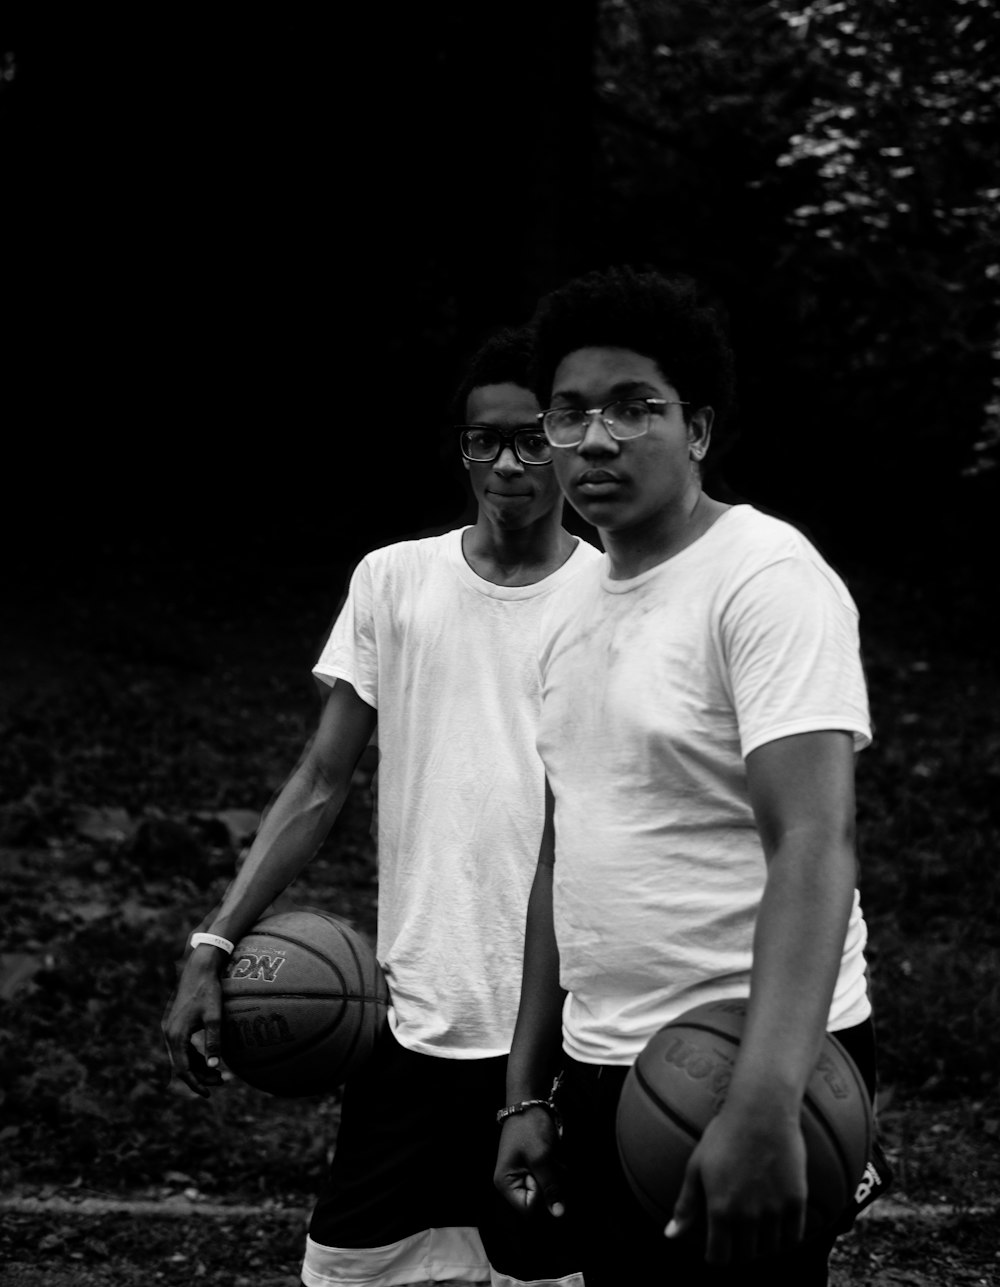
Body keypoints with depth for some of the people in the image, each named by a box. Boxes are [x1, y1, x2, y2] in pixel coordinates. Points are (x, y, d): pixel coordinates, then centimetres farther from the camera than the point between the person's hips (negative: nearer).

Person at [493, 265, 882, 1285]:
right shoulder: (569, 617, 12)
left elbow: (814, 844, -23)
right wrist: (529, 1093, 15)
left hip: (740, 1075, -7)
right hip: (601, 1074, 7)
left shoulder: (765, 579, -13)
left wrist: (762, 1105, -34)